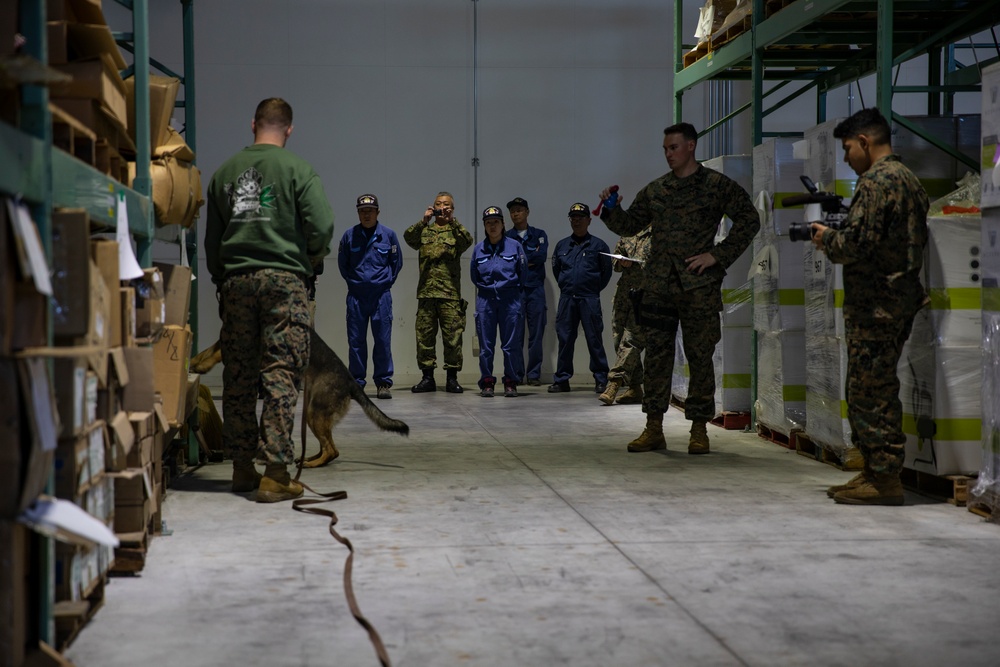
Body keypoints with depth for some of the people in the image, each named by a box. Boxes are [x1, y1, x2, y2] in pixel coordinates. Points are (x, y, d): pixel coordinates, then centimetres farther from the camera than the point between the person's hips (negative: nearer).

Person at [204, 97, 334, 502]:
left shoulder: (224, 172, 11)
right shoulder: (297, 169, -2)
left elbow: (211, 240, 14)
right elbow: (322, 226, -9)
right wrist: (311, 261, 10)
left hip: (234, 282, 4)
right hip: (283, 279, -4)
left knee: (238, 376, 10)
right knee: (281, 375, -4)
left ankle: (242, 468, 17)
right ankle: (275, 472, -8)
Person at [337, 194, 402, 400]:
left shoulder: (388, 235, 2)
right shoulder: (349, 235, 2)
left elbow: (397, 262, 13)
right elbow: (342, 263, 14)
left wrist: (386, 281, 9)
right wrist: (352, 281, 11)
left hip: (381, 295, -1)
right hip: (356, 295, 1)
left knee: (383, 340, -2)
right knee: (356, 340, 3)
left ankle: (383, 382, 5)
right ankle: (356, 383, 9)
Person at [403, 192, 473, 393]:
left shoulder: (456, 231, 10)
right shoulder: (424, 231, 14)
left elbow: (467, 241, -12)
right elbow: (409, 238, -5)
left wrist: (452, 221, -23)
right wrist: (423, 222, -20)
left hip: (450, 293, -2)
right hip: (426, 292, 2)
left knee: (452, 336, -2)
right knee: (424, 335, 3)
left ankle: (452, 378, 5)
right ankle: (427, 378, 10)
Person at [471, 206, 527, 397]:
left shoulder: (514, 246, 1)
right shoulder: (479, 249, 7)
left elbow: (523, 273, 5)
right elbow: (474, 276, 17)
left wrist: (510, 287, 7)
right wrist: (487, 287, 11)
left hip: (510, 300, -2)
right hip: (486, 300, 2)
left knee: (511, 344, -1)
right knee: (485, 344, 2)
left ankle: (510, 383, 7)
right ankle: (487, 383, 8)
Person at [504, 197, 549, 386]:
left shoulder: (539, 235, 12)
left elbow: (542, 255, -5)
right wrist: (530, 257, -6)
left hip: (535, 289, 1)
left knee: (536, 334, -1)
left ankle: (534, 375, 4)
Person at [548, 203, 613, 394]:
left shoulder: (598, 245, 2)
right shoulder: (562, 245, 12)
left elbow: (606, 271, 7)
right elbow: (555, 268, 23)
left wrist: (595, 289, 7)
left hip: (589, 299, -3)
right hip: (567, 298, 3)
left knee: (594, 339, -3)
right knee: (565, 339, 5)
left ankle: (601, 380, 1)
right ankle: (562, 379, 10)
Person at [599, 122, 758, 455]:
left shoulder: (717, 185, 2)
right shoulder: (655, 190, 14)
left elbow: (749, 221, 0)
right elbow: (629, 225, 20)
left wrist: (717, 256, -6)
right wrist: (612, 209, 0)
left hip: (698, 285, -4)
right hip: (658, 284, 4)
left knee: (700, 356, 0)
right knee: (656, 354, 3)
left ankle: (699, 429, 8)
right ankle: (654, 427, 9)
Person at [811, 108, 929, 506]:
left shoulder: (875, 181, -13)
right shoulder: (909, 179, 18)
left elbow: (858, 242, -22)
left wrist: (828, 240, -1)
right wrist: (837, 238, 16)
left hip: (875, 304, -10)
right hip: (901, 298, 10)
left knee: (871, 391, -6)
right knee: (873, 390, 15)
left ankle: (885, 480, -3)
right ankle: (875, 472, 19)